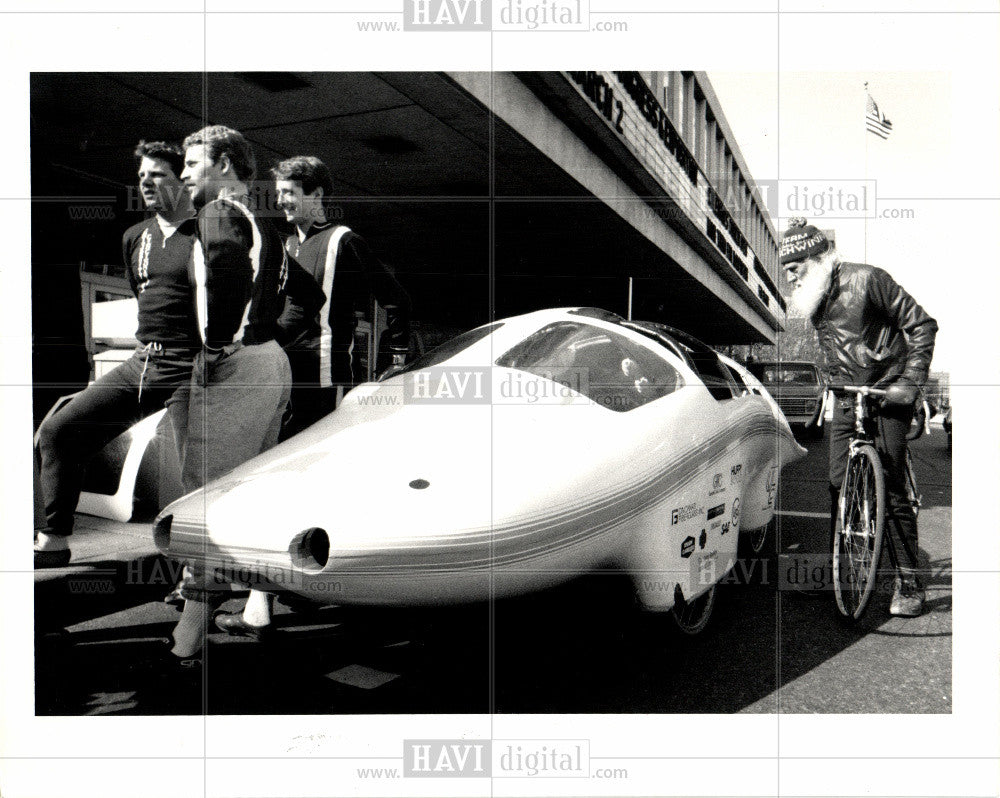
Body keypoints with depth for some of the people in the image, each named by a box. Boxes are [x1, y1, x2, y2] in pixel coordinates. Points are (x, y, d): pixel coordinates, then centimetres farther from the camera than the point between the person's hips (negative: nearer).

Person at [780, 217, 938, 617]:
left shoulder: (866, 280, -14)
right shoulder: (812, 299, 6)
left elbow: (922, 324, -10)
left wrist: (910, 382, -14)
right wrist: (833, 383, 12)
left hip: (888, 393, -6)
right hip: (847, 396, 6)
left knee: (889, 488, -8)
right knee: (839, 484, 2)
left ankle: (909, 582, 2)